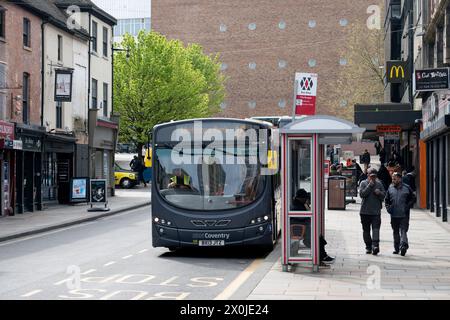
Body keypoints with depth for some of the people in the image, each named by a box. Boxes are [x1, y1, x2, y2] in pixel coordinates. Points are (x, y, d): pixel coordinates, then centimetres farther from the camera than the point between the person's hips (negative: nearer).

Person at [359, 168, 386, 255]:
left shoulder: (379, 184, 9)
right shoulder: (363, 183, 2)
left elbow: (384, 196, 10)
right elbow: (362, 194, -12)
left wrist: (379, 193, -12)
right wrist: (370, 185, -13)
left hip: (376, 211, 0)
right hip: (365, 211, 0)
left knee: (376, 229, -14)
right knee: (366, 230, 8)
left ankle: (375, 245, -23)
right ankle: (368, 247, 18)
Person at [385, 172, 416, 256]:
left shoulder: (406, 188, -1)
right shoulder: (390, 188, 8)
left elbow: (413, 199, 6)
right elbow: (386, 199, 18)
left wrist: (408, 206, -7)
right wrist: (388, 207, 2)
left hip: (404, 215, -4)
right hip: (394, 215, 4)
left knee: (403, 230, -13)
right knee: (395, 232, 11)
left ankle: (403, 244, -20)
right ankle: (396, 248, 19)